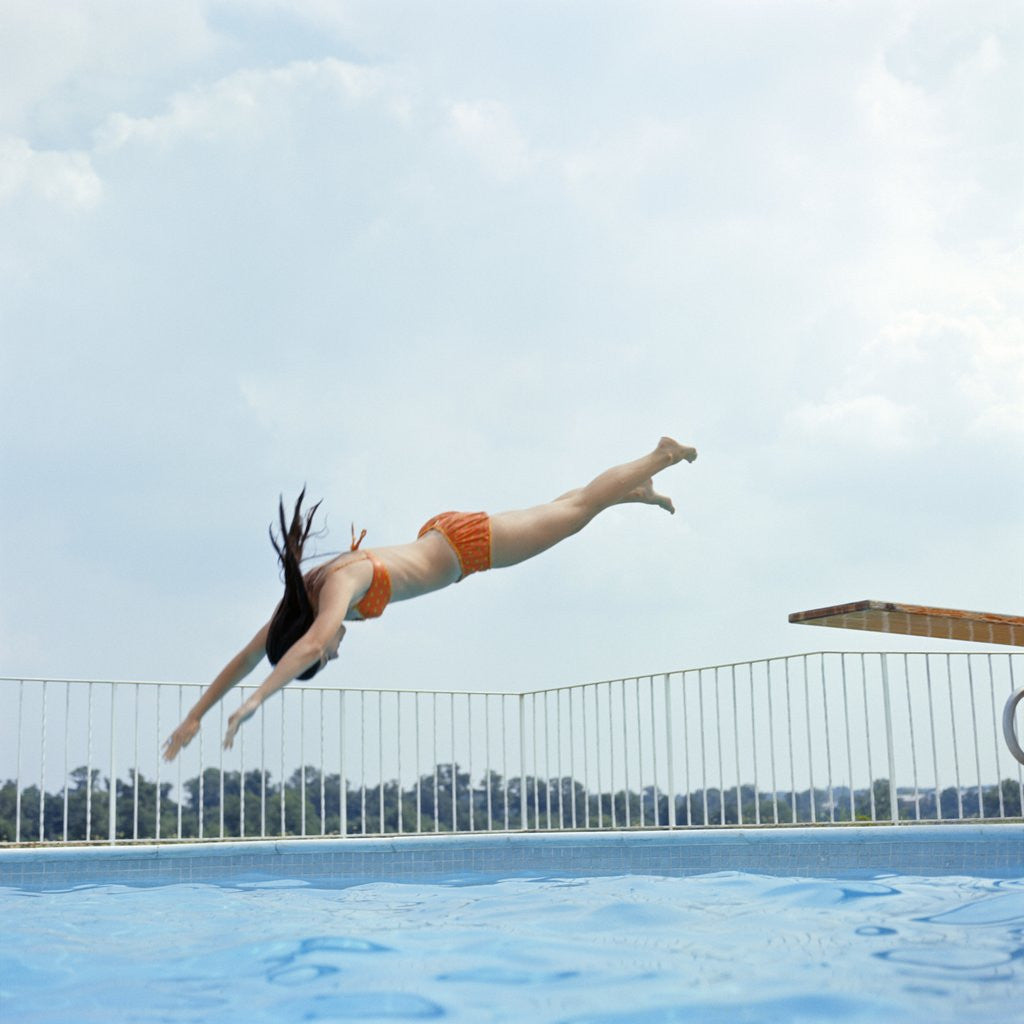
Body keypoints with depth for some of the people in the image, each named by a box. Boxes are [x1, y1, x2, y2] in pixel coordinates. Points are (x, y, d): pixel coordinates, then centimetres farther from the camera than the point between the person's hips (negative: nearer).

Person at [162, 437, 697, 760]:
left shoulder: (341, 581, -37)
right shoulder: (299, 597, -15)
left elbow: (313, 642, -54)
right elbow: (246, 656, -11)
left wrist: (256, 700, -61)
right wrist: (194, 716, -17)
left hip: (468, 542, -7)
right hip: (440, 537, 7)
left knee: (577, 509, 13)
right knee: (566, 510, 27)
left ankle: (663, 455, 34)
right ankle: (640, 493, 50)